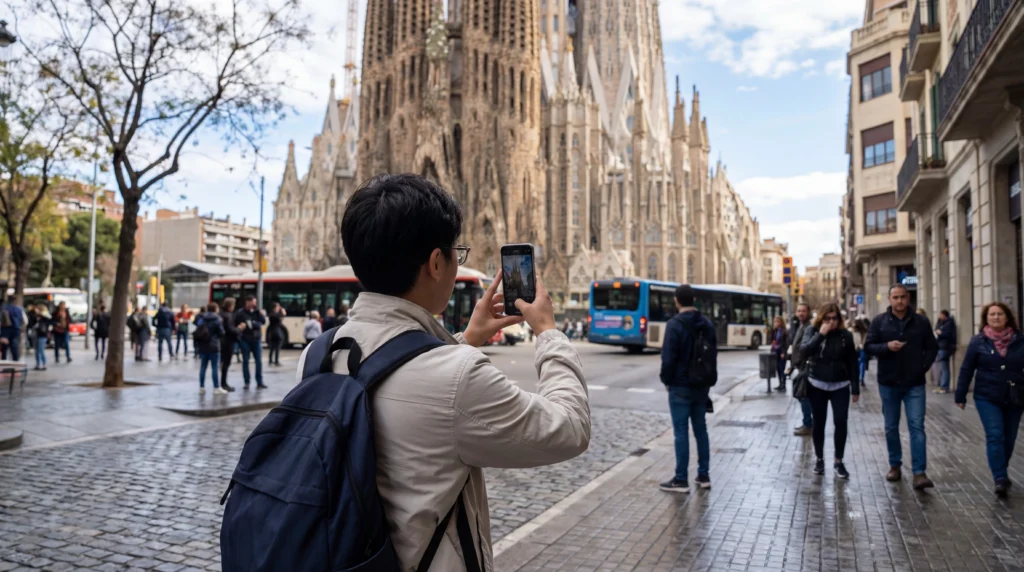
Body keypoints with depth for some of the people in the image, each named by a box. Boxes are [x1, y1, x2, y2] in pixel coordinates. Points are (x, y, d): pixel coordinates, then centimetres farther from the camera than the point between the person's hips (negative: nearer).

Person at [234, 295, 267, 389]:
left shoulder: (257, 311, 6)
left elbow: (263, 321, -6)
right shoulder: (240, 313, -2)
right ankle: (246, 382, 12)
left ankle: (259, 382, 6)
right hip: (245, 339, -2)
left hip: (256, 339, 2)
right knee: (245, 361, 4)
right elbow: (236, 325, -2)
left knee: (259, 361, 1)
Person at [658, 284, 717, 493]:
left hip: (680, 386, -7)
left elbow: (668, 358, -17)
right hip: (701, 386, 7)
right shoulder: (707, 324, 7)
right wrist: (708, 380, 17)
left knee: (681, 432, -2)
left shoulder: (674, 324, -15)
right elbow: (714, 355, 12)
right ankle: (703, 475, 20)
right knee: (700, 429, 14)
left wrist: (666, 380, -2)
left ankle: (681, 480, 3)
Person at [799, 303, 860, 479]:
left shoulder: (845, 335, -1)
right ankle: (819, 459, 21)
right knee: (818, 423, 6)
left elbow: (852, 362, 2)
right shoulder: (812, 331, -2)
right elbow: (803, 351, -19)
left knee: (841, 422, -6)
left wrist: (855, 388, 1)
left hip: (840, 386, 0)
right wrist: (821, 334, -23)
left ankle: (838, 461, 9)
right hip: (817, 385, 0)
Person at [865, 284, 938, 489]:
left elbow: (932, 347, 8)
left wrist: (923, 366, -4)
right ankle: (895, 466, 25)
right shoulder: (879, 321, 0)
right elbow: (868, 346, -2)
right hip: (888, 383, 1)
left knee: (917, 426, -7)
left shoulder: (921, 321, 2)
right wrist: (887, 346, -20)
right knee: (891, 428, 11)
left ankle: (919, 473, -6)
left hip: (915, 384, 0)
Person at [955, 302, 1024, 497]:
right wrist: (960, 396, 0)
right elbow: (966, 370, 0)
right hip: (987, 398, -2)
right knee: (995, 436, -11)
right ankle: (1000, 479, -9)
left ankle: (1001, 473, 31)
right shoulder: (978, 341, -3)